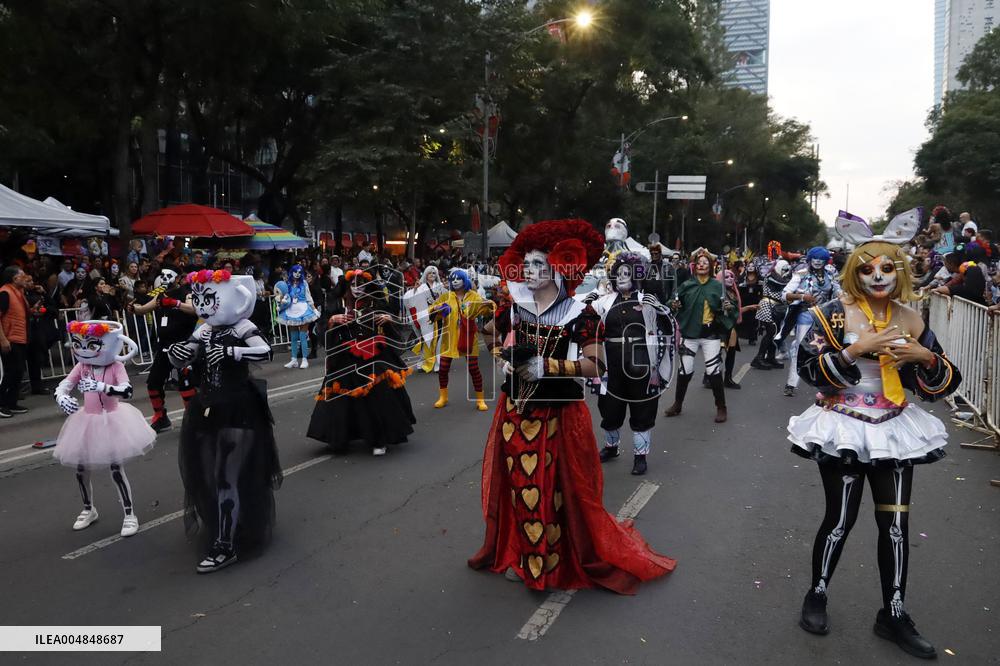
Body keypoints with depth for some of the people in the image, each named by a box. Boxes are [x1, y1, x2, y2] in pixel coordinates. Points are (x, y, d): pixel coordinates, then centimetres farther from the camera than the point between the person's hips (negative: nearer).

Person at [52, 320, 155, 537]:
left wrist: (101, 386, -43)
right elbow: (62, 386, -4)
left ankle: (130, 514, 9)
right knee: (81, 469, 12)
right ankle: (88, 509, 36)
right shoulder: (81, 366, -5)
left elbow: (127, 391, -31)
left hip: (112, 420, -5)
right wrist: (62, 398, -26)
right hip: (87, 421, 5)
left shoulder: (116, 365, -17)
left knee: (116, 469, -4)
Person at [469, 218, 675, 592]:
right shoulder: (514, 309, 3)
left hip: (558, 416, -4)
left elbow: (595, 366, -18)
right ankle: (523, 556, 31)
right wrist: (506, 359, 0)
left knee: (559, 489, 3)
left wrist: (546, 366, -24)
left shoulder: (581, 315, -11)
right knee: (520, 485, 13)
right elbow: (493, 340, 21)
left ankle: (558, 562, 21)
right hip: (516, 412, 5)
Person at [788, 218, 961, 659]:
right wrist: (857, 348, -25)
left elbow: (943, 385, 6)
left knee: (896, 522, 8)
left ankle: (893, 614, 24)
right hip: (843, 429, -4)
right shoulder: (834, 314, -9)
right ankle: (816, 596, 28)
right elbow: (808, 368, -16)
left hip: (894, 430, 4)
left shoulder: (912, 321, 2)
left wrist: (926, 356, -14)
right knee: (841, 519, 5)